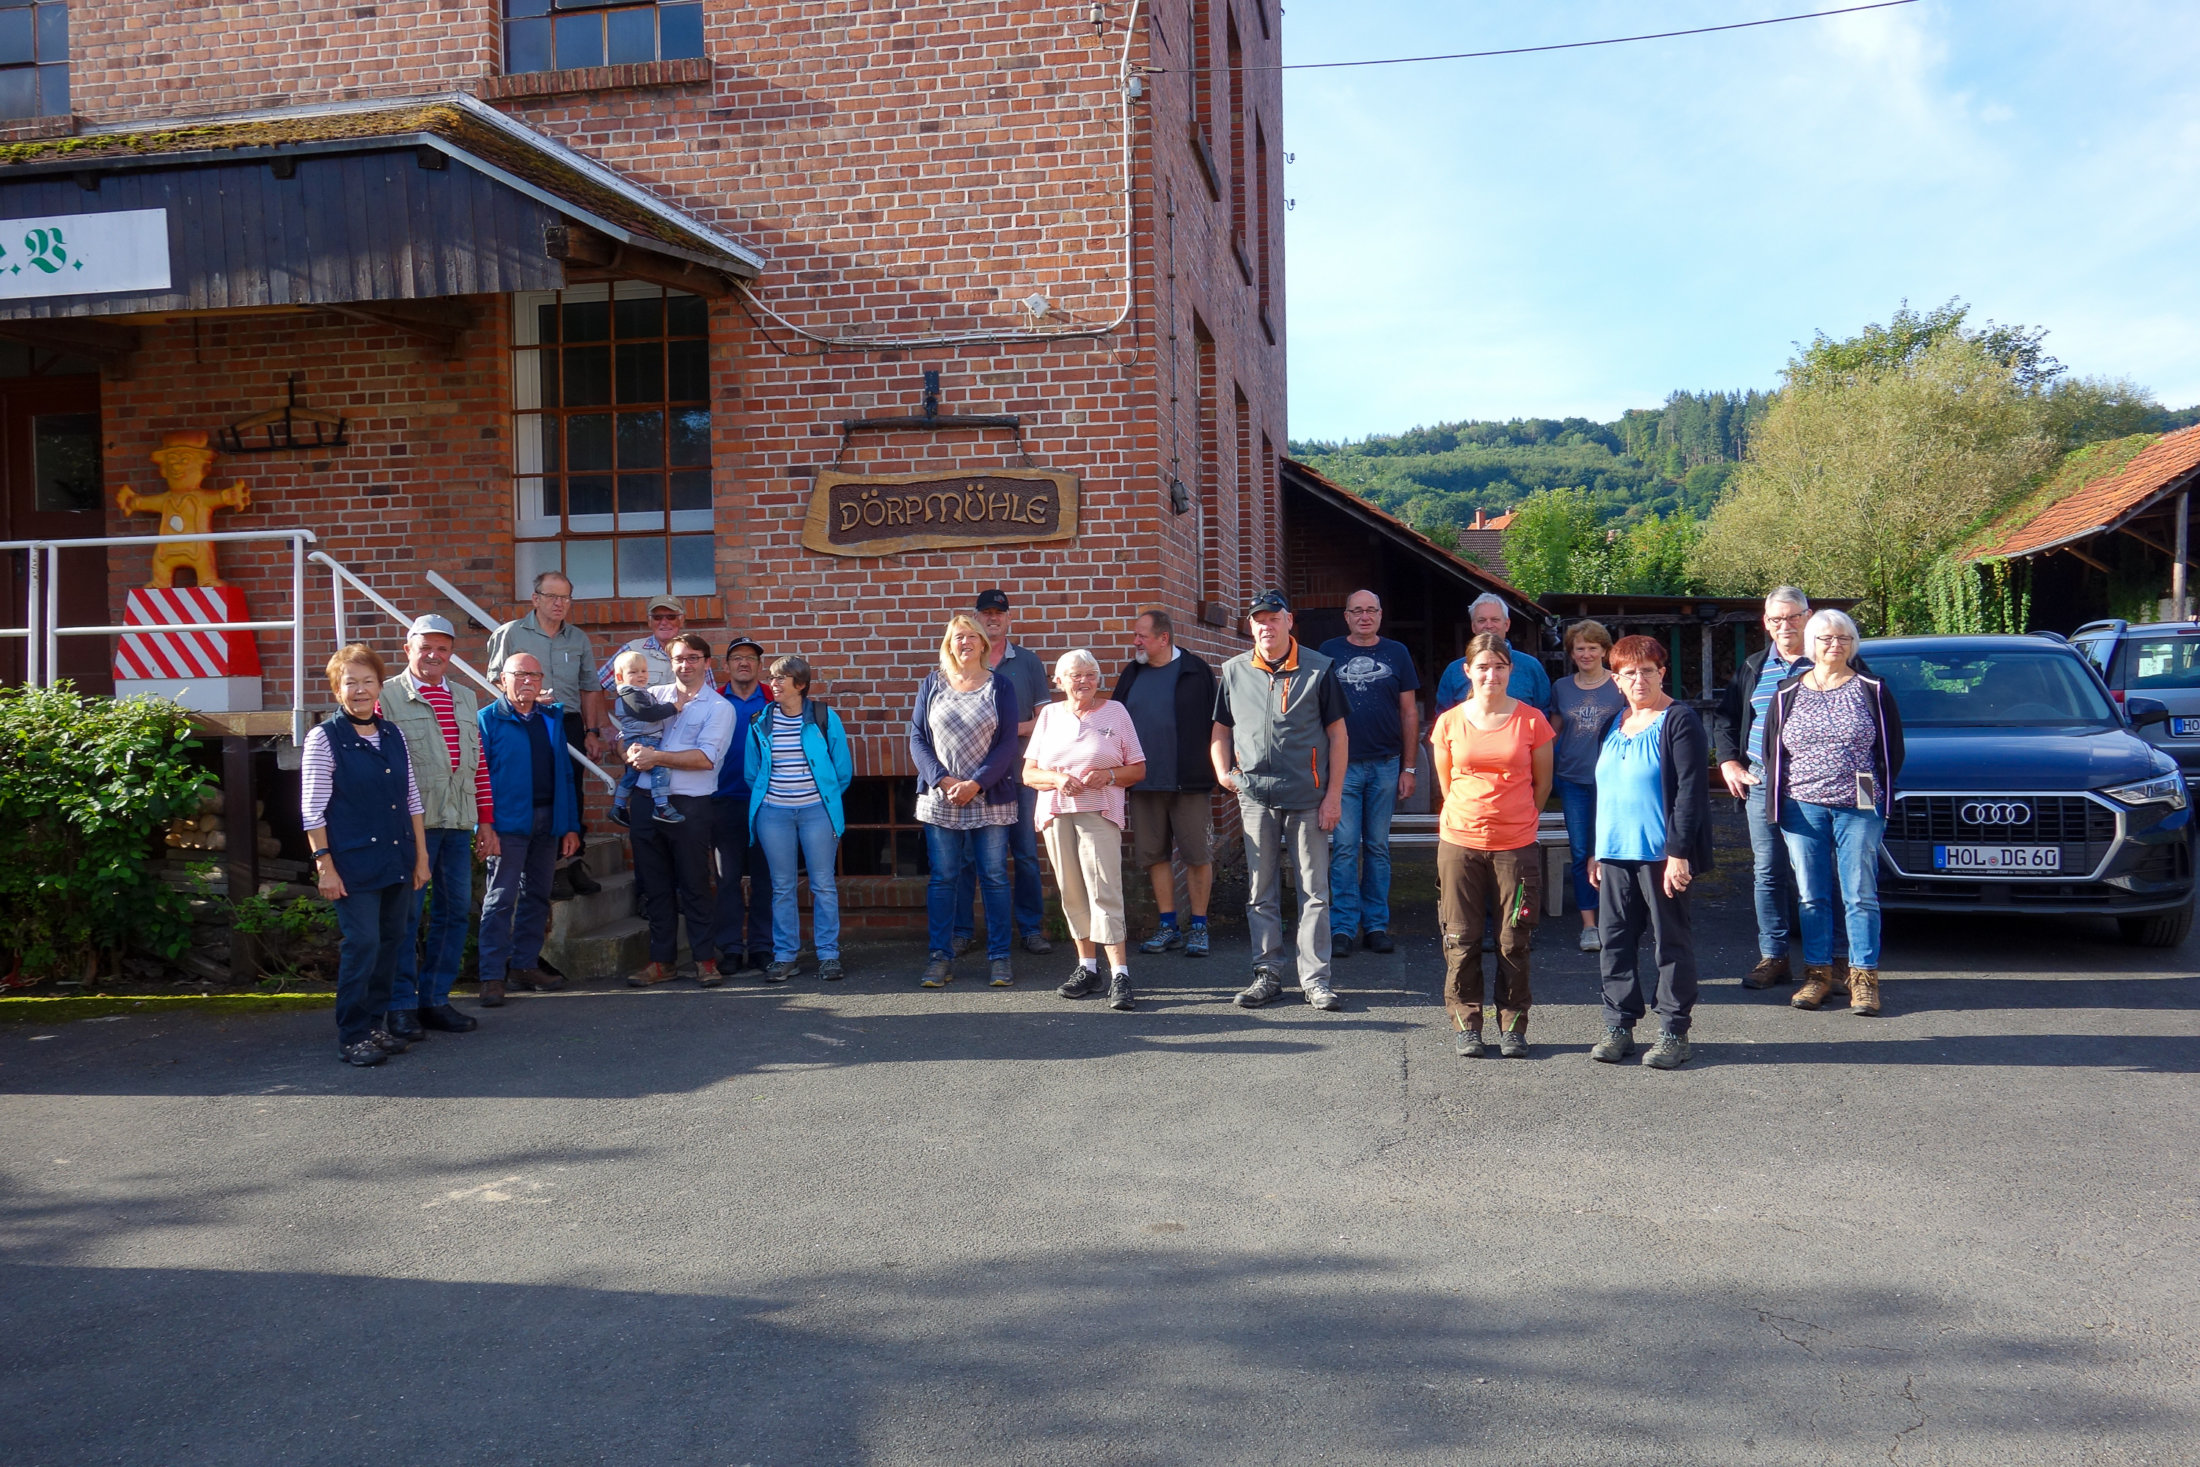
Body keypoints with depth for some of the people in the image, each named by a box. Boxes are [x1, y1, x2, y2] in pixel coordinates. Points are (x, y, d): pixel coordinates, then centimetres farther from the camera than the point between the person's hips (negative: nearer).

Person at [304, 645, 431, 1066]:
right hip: (354, 863, -6)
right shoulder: (323, 738, -4)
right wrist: (324, 864, -11)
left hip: (397, 859, 6)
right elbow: (313, 809, -6)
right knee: (361, 945, -7)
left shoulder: (393, 735, 11)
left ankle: (376, 1024, 22)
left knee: (390, 943, 10)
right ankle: (352, 1035, 4)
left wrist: (421, 855, 11)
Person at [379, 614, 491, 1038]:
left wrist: (485, 817, 15)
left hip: (458, 821, 6)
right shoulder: (388, 696, 0)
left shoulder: (466, 699, 18)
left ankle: (435, 999, 18)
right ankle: (402, 1006, 7)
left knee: (455, 909, 7)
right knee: (407, 911, -2)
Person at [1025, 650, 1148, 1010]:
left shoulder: (1115, 711, 8)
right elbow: (1028, 773, 11)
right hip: (1056, 813, 3)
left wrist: (1108, 775, -12)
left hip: (1099, 812, -3)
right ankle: (1087, 967, 15)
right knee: (1072, 892, 4)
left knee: (1104, 890, -12)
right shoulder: (1049, 714, 14)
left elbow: (1138, 769, 7)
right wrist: (1057, 778, -9)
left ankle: (1119, 976, -13)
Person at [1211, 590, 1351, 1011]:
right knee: (1260, 891, 8)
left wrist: (1334, 794, -4)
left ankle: (1315, 977, 9)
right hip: (1255, 797, 2)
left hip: (1308, 798, -2)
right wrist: (1223, 772, 1)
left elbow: (1337, 734, 1)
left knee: (1314, 890, 1)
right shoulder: (1234, 671, 8)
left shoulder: (1319, 669, 0)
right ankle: (1267, 972, 18)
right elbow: (1220, 729, 17)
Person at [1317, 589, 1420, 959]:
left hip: (1386, 765, 1)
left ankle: (1376, 925, 14)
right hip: (1342, 765, -1)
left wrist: (1409, 767, 4)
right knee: (1345, 847, -3)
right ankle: (1343, 926, 2)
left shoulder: (1396, 653, 8)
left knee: (1378, 847, 7)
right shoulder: (1329, 652, 4)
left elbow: (1409, 713, 9)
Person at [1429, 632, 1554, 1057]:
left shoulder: (1531, 721, -1)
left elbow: (1542, 783, 11)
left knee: (1514, 941, 4)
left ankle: (1513, 1026, 17)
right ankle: (1466, 1026, 16)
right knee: (1461, 939, 4)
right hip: (1460, 843, 1)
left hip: (1516, 846, -1)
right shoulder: (1449, 723, 2)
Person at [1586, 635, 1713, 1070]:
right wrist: (1595, 851, 17)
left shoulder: (1680, 721, -7)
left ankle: (1674, 1034, 9)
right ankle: (1618, 1026, 15)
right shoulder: (1613, 725, 16)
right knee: (1615, 941, 7)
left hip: (1662, 855, -7)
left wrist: (1678, 851, -19)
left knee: (1671, 943, 2)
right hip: (1615, 854, 7)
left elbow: (1691, 792, -13)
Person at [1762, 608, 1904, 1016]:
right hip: (1803, 808, 2)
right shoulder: (1787, 695, 9)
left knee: (1860, 895, 0)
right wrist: (1778, 802, 6)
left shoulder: (1872, 690, 5)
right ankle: (1818, 973, 12)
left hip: (1859, 809, -2)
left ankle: (1864, 976, 6)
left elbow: (1893, 749, 8)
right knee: (1812, 897, 5)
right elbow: (1771, 752, 12)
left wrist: (1877, 794, 3)